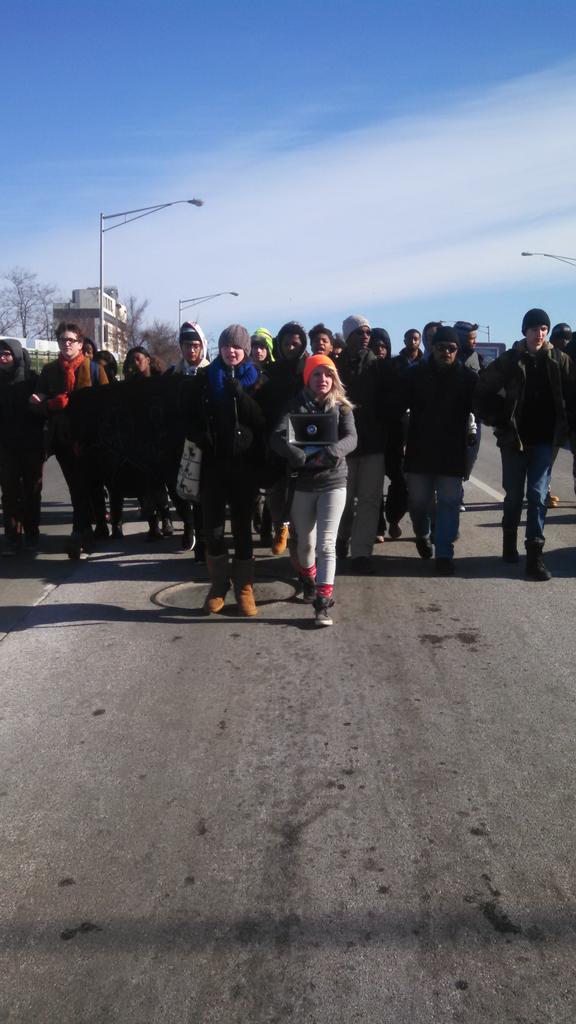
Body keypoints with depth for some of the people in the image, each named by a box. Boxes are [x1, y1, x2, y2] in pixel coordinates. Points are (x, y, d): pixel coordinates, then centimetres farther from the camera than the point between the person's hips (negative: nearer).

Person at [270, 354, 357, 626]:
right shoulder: (296, 406, 0)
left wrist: (332, 452, -34)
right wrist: (304, 458, -29)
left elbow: (351, 438, -13)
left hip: (333, 482, -1)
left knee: (326, 544, -7)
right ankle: (309, 583, 42)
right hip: (302, 483, 1)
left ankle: (323, 602, -3)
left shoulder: (342, 407, 2)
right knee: (305, 542, 14)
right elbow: (277, 438, -14)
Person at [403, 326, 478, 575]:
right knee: (418, 501, 10)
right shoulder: (416, 374, 2)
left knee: (449, 503, -2)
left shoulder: (468, 378, 1)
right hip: (419, 451, 1)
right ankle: (422, 535, 40)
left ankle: (444, 554, 4)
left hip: (452, 453, -1)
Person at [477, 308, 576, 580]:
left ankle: (534, 554, -3)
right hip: (514, 437, 0)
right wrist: (497, 421, 0)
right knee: (513, 495, 10)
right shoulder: (510, 360, -2)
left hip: (545, 439, 0)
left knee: (538, 495, -4)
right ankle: (509, 540, 32)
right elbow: (484, 389, 4)